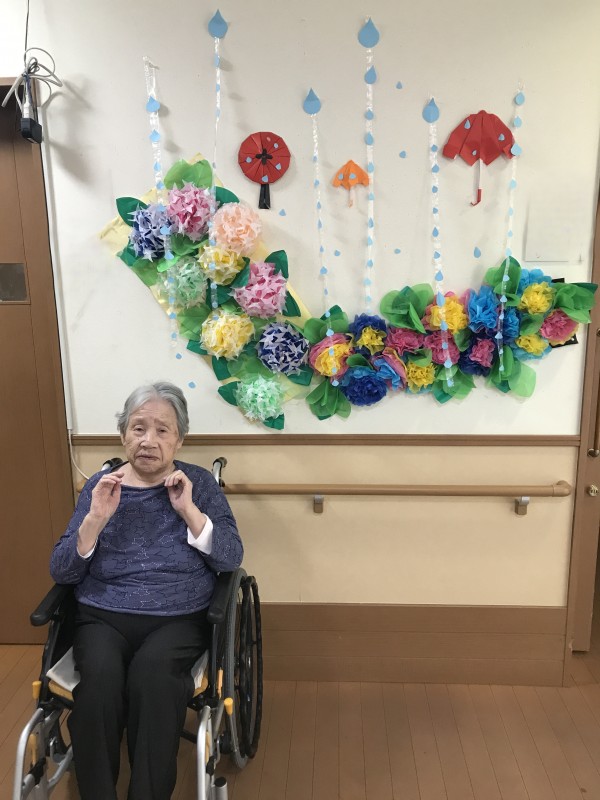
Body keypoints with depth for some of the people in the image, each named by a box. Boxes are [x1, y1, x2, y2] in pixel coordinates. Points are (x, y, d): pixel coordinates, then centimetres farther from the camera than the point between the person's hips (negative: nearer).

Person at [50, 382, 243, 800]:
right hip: (103, 617, 1)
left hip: (179, 620, -1)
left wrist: (188, 509, -15)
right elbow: (61, 572, 2)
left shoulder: (199, 482, 4)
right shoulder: (100, 485, 7)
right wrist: (96, 518, -14)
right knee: (99, 675, -30)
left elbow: (231, 559, -5)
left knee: (151, 672, -32)